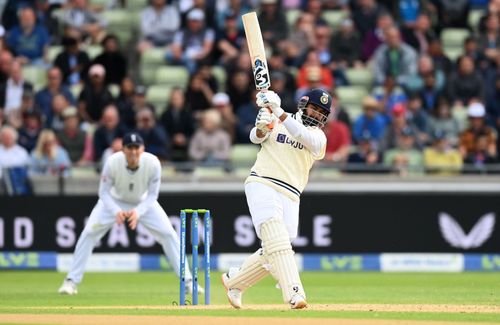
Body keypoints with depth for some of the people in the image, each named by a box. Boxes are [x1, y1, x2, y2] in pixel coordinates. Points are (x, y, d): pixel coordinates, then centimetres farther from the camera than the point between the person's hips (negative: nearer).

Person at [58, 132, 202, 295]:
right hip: (114, 202, -1)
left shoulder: (153, 163, -30)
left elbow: (152, 195, -21)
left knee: (169, 234, -9)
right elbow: (104, 192, -22)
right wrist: (116, 211, -40)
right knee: (89, 233, -15)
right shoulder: (112, 162, -32)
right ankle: (71, 281, -5)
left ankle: (187, 281, 2)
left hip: (143, 202, 1)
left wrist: (138, 212, -39)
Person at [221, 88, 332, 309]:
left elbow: (303, 136, -10)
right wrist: (262, 127, -27)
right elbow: (256, 137, -3)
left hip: (290, 197, 4)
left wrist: (278, 112, -22)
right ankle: (294, 294, -35)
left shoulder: (318, 137, 11)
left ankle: (234, 281, 28)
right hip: (262, 185, -4)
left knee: (272, 254, 5)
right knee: (277, 241, -22)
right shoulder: (276, 123, 10)